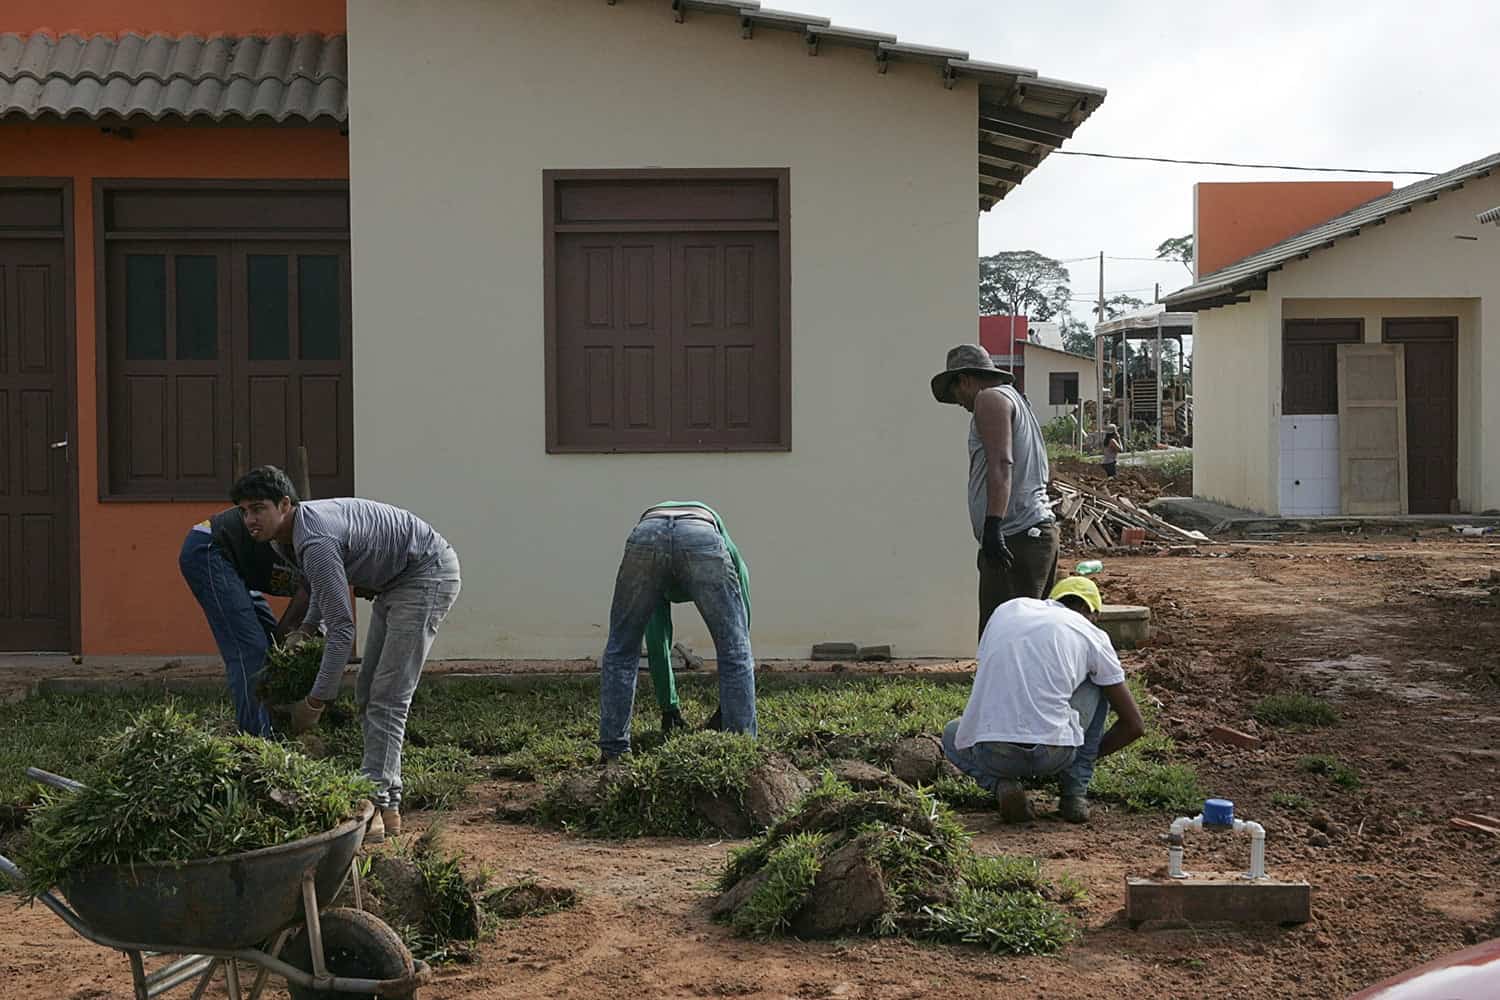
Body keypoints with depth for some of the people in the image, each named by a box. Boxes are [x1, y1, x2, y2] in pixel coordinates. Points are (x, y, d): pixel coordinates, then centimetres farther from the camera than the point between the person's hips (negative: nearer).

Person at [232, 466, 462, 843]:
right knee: (367, 694, 9)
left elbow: (342, 627, -30)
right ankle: (387, 804, 11)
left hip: (429, 575, -10)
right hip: (397, 580, 10)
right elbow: (323, 586, 24)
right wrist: (305, 629, 11)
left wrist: (316, 700, -26)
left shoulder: (315, 543, -30)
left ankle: (376, 807, -16)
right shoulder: (287, 536, 2)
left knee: (386, 697, -15)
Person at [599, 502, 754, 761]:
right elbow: (739, 638, 40)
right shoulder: (733, 559, 43)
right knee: (736, 651, 15)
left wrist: (668, 707, 52)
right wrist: (725, 708, 45)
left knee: (620, 651, 19)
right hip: (703, 537, -2)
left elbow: (657, 643, 46)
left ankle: (613, 751, 17)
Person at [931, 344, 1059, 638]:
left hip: (1014, 536, -10)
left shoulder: (990, 399, -4)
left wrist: (993, 525, -27)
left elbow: (1001, 465, -19)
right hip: (1036, 531, 10)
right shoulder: (1014, 399, 27)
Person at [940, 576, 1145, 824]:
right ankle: (1076, 793, 20)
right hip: (1054, 755, -1)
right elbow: (1135, 725, 17)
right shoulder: (1093, 636, 12)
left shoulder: (1007, 610, 21)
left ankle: (1000, 784, 8)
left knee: (952, 734, 38)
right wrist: (1092, 754, 35)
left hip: (989, 754, 1)